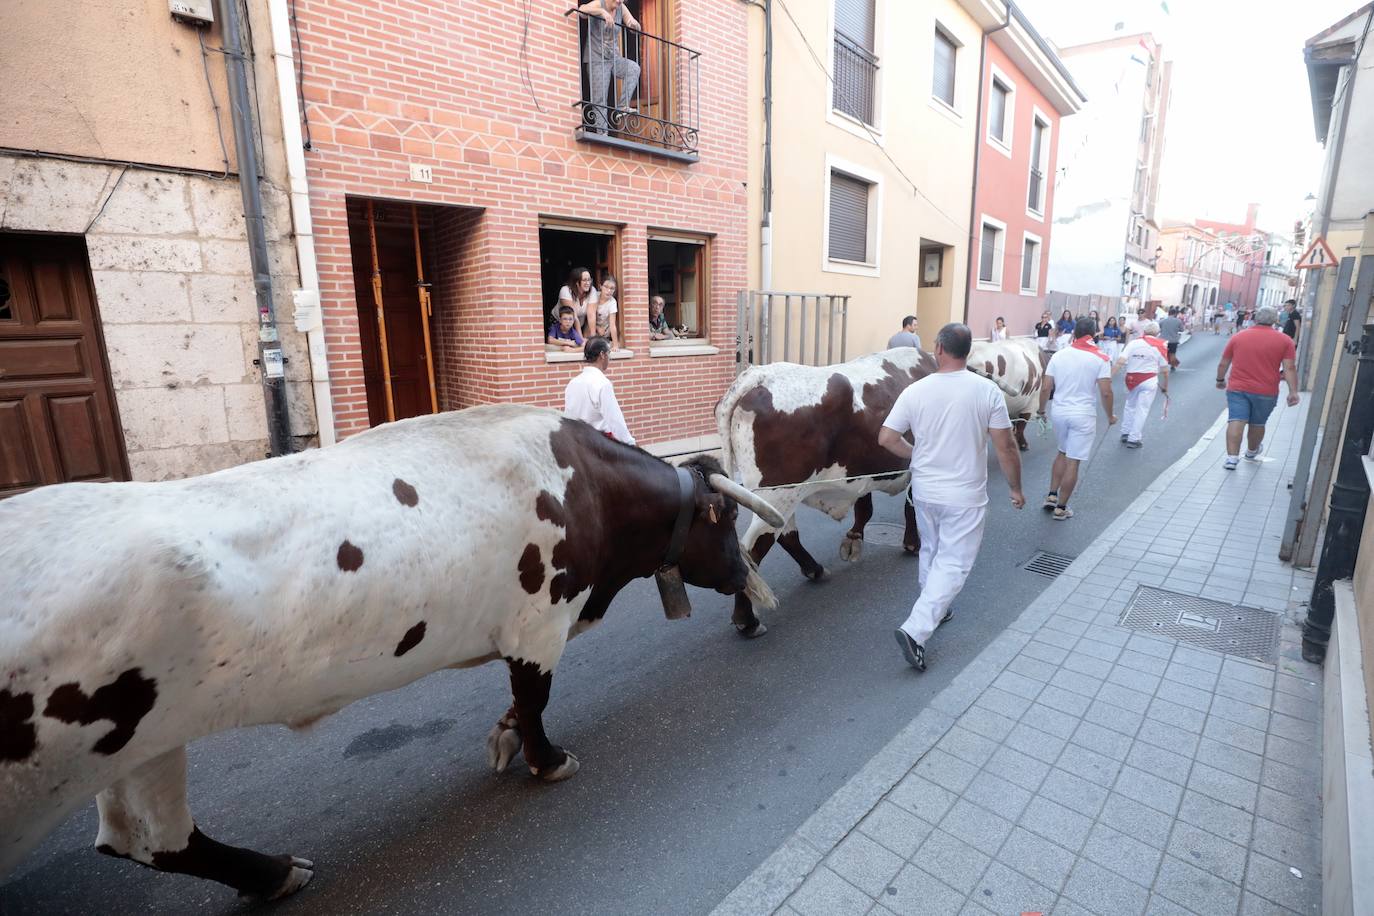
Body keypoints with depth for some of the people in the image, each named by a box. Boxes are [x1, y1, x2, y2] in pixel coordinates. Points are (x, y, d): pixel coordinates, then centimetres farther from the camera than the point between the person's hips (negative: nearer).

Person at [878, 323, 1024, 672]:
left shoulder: (915, 391, -8)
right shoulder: (988, 391, -12)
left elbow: (886, 439, -7)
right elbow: (1006, 448, -8)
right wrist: (1016, 487, 6)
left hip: (923, 490, 3)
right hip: (965, 496, -3)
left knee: (930, 551, 23)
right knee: (953, 564, 5)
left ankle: (934, 610, 41)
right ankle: (915, 630, -4)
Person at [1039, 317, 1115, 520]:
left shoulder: (1059, 356, 0)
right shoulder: (1100, 359, -9)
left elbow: (1045, 388, 0)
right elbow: (1105, 392, -11)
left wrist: (1041, 411, 14)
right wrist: (1110, 416, 3)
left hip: (1059, 412, 4)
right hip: (1083, 415, -4)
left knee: (1063, 453, 24)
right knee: (1072, 462, 3)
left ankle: (1052, 496, 23)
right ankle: (1061, 508, 10)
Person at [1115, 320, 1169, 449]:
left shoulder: (1133, 342, -1)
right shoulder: (1160, 345, -2)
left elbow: (1120, 361, -13)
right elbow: (1165, 370, 0)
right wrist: (1165, 387, 11)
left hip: (1131, 379, 2)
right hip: (1149, 380, -2)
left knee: (1130, 406, 20)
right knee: (1142, 409, 2)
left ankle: (1125, 433, 26)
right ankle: (1133, 439, 2)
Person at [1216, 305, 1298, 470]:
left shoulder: (1238, 337, 4)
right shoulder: (1285, 340, 0)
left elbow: (1223, 364, 9)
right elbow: (1289, 368, -6)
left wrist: (1220, 380, 23)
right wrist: (1293, 392, -5)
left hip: (1237, 388, 0)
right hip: (1266, 392, 0)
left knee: (1236, 422, -7)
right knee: (1258, 424, 17)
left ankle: (1232, 457, -18)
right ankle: (1252, 452, 37)